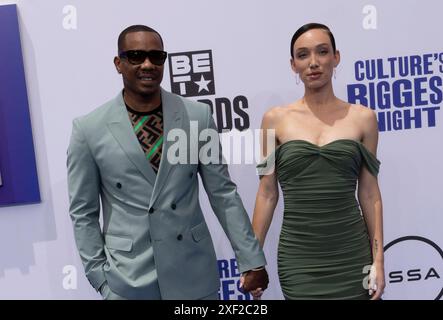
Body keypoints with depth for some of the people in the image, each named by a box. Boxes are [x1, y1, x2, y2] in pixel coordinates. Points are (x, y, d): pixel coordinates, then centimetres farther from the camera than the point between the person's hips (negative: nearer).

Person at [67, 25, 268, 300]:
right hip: (128, 280, -1)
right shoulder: (89, 129, -6)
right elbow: (83, 212, 0)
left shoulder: (199, 116, -4)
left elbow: (223, 193, 0)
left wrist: (251, 260, 0)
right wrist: (99, 277, -2)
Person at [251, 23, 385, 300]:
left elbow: (370, 194, 3)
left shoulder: (363, 118, 1)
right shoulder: (275, 119, -1)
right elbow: (267, 193, 1)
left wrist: (378, 259, 1)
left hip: (353, 255, 1)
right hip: (298, 258, -1)